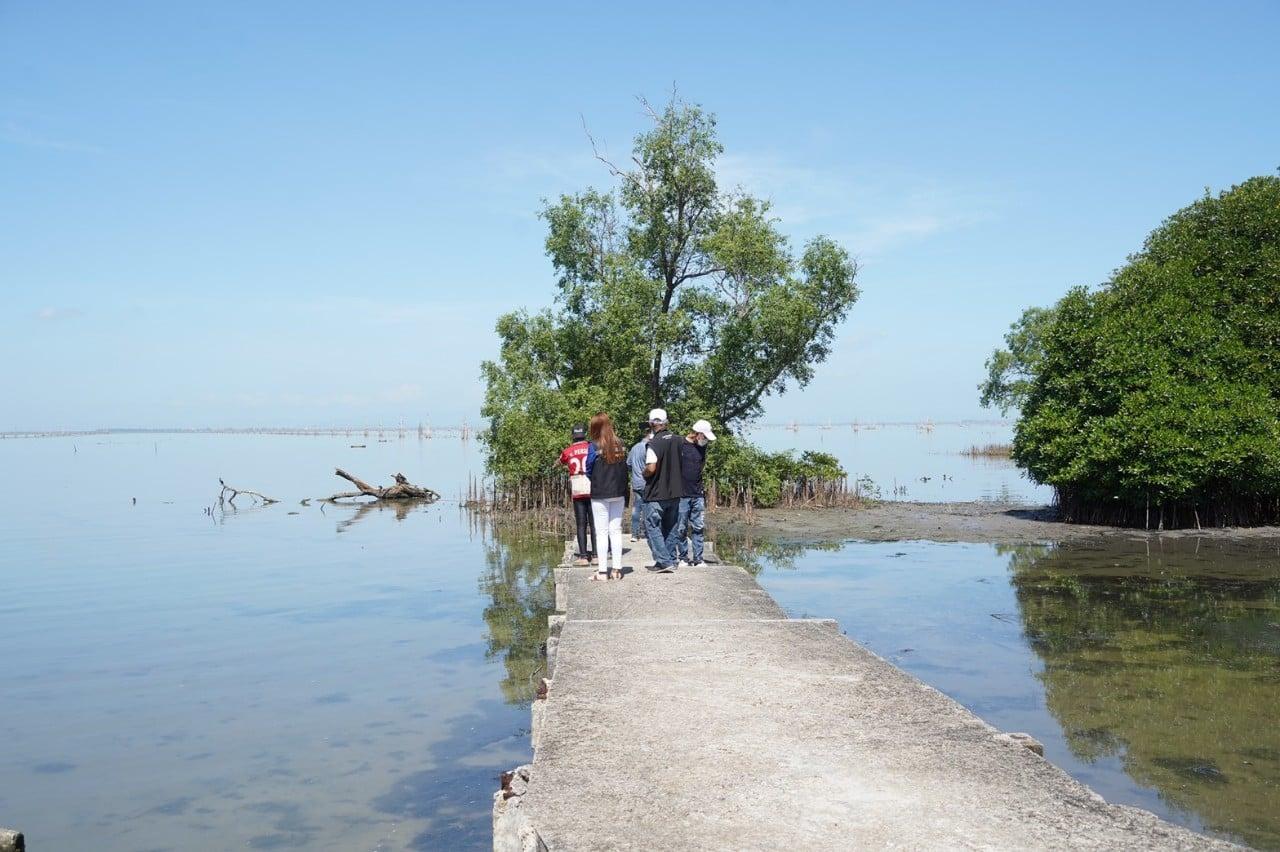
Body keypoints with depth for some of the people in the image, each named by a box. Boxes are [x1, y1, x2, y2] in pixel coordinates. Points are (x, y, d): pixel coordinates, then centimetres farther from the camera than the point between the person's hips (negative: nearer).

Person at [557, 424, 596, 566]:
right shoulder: (592, 448, 2)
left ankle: (583, 556, -1)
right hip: (593, 489, 0)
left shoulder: (568, 452, 5)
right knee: (594, 523, 4)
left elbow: (560, 463, 24)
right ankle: (595, 555, 2)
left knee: (581, 525, 3)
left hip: (577, 491, 0)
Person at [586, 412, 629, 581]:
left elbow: (589, 470, -6)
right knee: (616, 530, 10)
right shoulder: (620, 446, 3)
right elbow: (625, 470, 7)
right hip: (618, 493, 4)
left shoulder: (595, 446, -11)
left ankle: (603, 571, 1)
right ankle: (617, 569, 11)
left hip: (600, 494, -4)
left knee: (602, 532, 1)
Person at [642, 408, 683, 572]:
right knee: (670, 527, 15)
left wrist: (644, 474, -2)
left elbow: (651, 468, -22)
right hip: (674, 491, 7)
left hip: (656, 493, -7)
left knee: (652, 526, 0)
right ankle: (671, 560, 18)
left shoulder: (654, 443, -17)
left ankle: (664, 561, -8)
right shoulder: (677, 441, 4)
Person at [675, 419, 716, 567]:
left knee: (698, 528, 3)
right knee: (681, 529, 1)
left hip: (698, 495, 5)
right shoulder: (679, 444, -8)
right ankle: (682, 558, 12)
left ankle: (698, 559, 7)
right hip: (682, 494, -5)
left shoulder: (702, 447, 9)